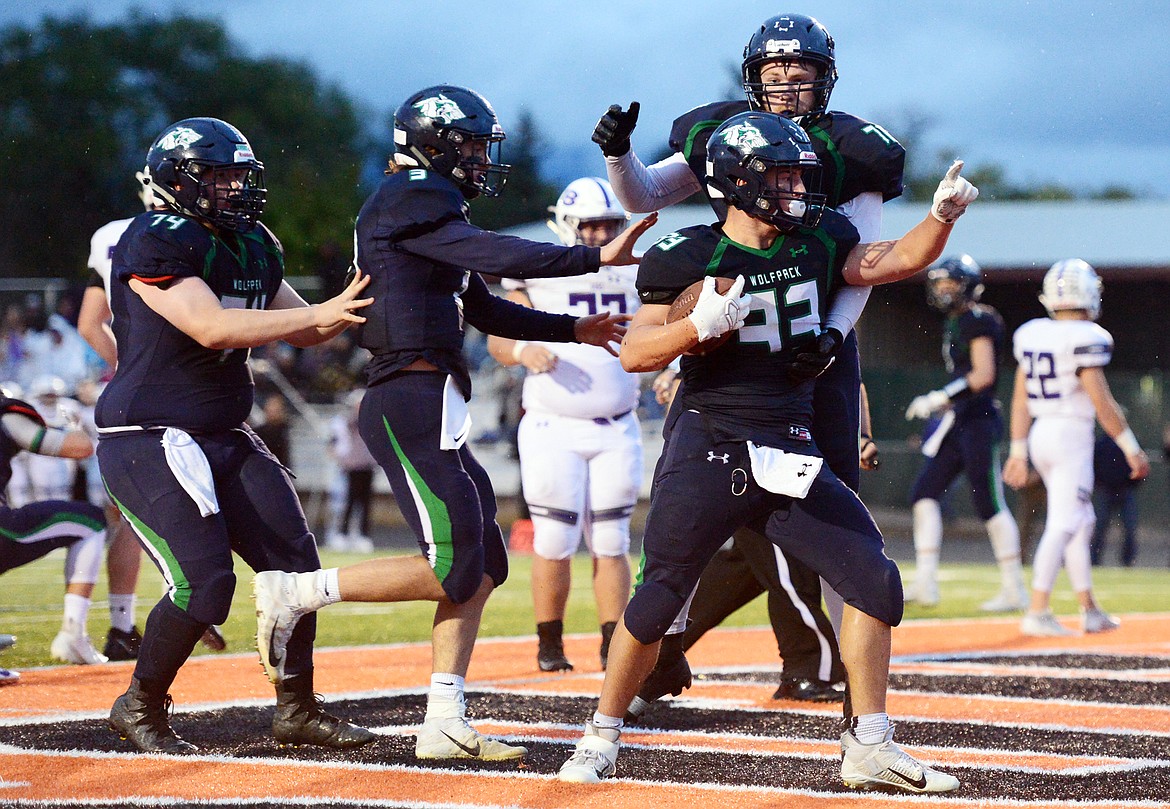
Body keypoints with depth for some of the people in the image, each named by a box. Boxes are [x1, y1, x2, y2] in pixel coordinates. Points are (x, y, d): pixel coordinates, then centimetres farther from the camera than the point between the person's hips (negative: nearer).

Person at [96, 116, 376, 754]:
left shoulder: (251, 248, 11)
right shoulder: (155, 243, -16)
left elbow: (304, 331, 17)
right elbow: (213, 328, -27)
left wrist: (348, 306, -4)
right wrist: (319, 314, -26)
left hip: (225, 437, 9)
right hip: (149, 439, -9)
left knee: (294, 563, 3)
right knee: (204, 582, -17)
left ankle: (297, 710, 16)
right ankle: (140, 707, 5)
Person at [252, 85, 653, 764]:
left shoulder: (429, 207, 23)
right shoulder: (411, 200, -9)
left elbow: (484, 309, 30)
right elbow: (496, 257, -22)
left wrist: (572, 329, 29)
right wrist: (597, 260, -23)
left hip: (428, 411, 11)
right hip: (412, 402, -11)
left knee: (483, 564, 9)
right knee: (452, 570, -12)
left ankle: (445, 723, 7)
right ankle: (296, 593, -4)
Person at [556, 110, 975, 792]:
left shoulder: (817, 243, 6)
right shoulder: (691, 258, -8)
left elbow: (901, 260, 14)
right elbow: (634, 354, -8)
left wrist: (943, 214, -4)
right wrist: (701, 324, -24)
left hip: (789, 452, 5)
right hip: (708, 447, -5)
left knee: (875, 580, -4)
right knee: (658, 600, -5)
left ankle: (869, 747, 3)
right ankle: (602, 737, 14)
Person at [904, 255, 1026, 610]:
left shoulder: (979, 321, -13)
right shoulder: (957, 322, 15)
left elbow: (983, 376, -21)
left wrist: (938, 399, -19)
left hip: (979, 421, -10)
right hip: (957, 422, 10)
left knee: (989, 504, -6)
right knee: (924, 492, 4)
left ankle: (1014, 590, 2)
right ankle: (925, 582, 4)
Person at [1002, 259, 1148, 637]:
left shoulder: (1031, 335, 7)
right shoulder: (1085, 338, -14)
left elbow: (1020, 400, 11)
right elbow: (1102, 402, -15)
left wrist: (1018, 451, 16)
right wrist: (1131, 448, -7)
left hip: (1040, 435, 8)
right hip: (1072, 435, -8)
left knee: (1082, 521, 17)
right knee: (1063, 524, -7)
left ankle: (1090, 610, 21)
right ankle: (1037, 613, -13)